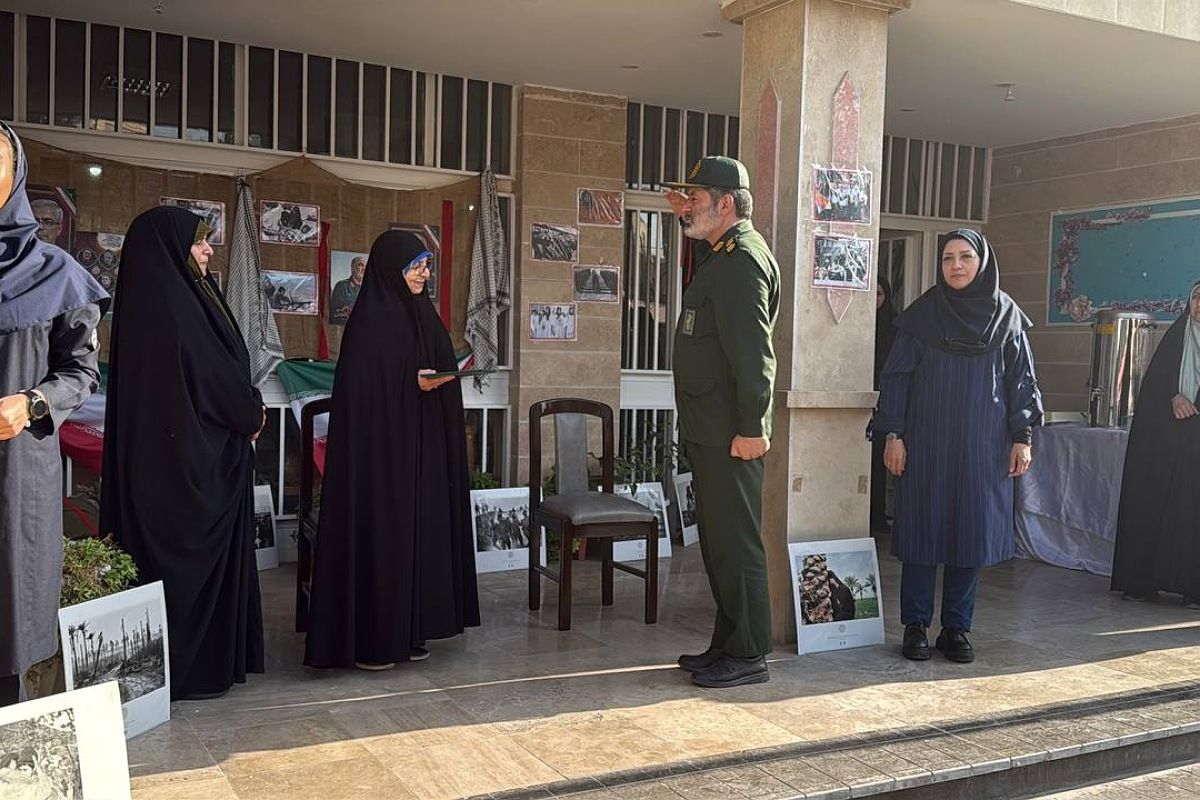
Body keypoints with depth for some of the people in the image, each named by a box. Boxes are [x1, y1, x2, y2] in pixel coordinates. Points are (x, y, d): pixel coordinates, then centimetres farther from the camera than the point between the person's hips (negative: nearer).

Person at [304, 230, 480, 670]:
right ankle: (370, 639, 5)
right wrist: (411, 384, -22)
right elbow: (359, 387, -14)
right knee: (379, 535, -4)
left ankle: (409, 631, 18)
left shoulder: (422, 315, 13)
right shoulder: (369, 321, -10)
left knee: (420, 533, 9)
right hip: (379, 448, -8)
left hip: (422, 448, 8)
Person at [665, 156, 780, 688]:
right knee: (717, 542, 15)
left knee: (735, 544, -4)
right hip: (708, 429, 11)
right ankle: (726, 645, 25)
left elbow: (753, 351, -21)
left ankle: (748, 657, 6)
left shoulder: (743, 260, -15)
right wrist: (687, 219, 27)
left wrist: (752, 426, -24)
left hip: (730, 434, -11)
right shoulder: (722, 252, 16)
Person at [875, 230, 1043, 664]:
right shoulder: (922, 313, 2)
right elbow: (896, 375, 1)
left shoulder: (1006, 315, 6)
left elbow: (1021, 379, 7)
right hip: (926, 442, -1)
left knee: (973, 531, 4)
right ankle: (915, 626, 10)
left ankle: (956, 628, 14)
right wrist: (893, 434, -6)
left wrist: (1022, 437, 1)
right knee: (923, 526, 1)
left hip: (983, 445, 1)